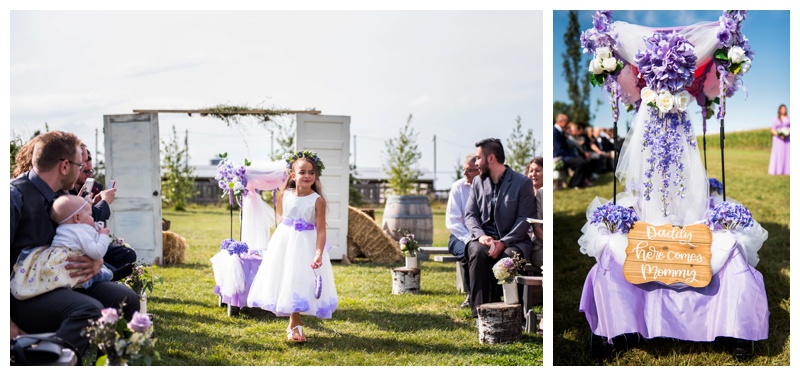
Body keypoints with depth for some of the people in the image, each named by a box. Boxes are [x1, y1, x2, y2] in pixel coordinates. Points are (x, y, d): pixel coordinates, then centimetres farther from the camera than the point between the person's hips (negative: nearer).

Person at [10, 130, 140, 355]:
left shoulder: (63, 197, 10)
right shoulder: (16, 196, -14)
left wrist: (97, 262, -9)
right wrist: (8, 320, -23)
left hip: (59, 283, 8)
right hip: (23, 294, -8)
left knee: (126, 299, -8)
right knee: (89, 310, -31)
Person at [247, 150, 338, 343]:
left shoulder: (317, 200, -13)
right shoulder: (284, 195, -2)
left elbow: (321, 229, -16)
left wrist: (319, 253, -26)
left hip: (306, 244, -3)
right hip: (284, 241, 4)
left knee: (298, 283, 3)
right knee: (284, 281, 8)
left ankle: (294, 325, 20)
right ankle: (295, 323, 23)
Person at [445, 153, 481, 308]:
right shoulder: (458, 187, -1)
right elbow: (452, 221, -7)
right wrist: (469, 239, -22)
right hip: (461, 236, -1)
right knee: (468, 252, -33)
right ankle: (471, 295, -13)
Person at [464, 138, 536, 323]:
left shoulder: (523, 183, -1)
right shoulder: (478, 182, 14)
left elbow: (525, 219, -7)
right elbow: (470, 215, 10)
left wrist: (503, 243, -19)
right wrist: (480, 235, -12)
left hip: (512, 240, -3)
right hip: (484, 238, 3)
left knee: (509, 257, -37)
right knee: (477, 252, -33)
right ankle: (480, 313, -32)